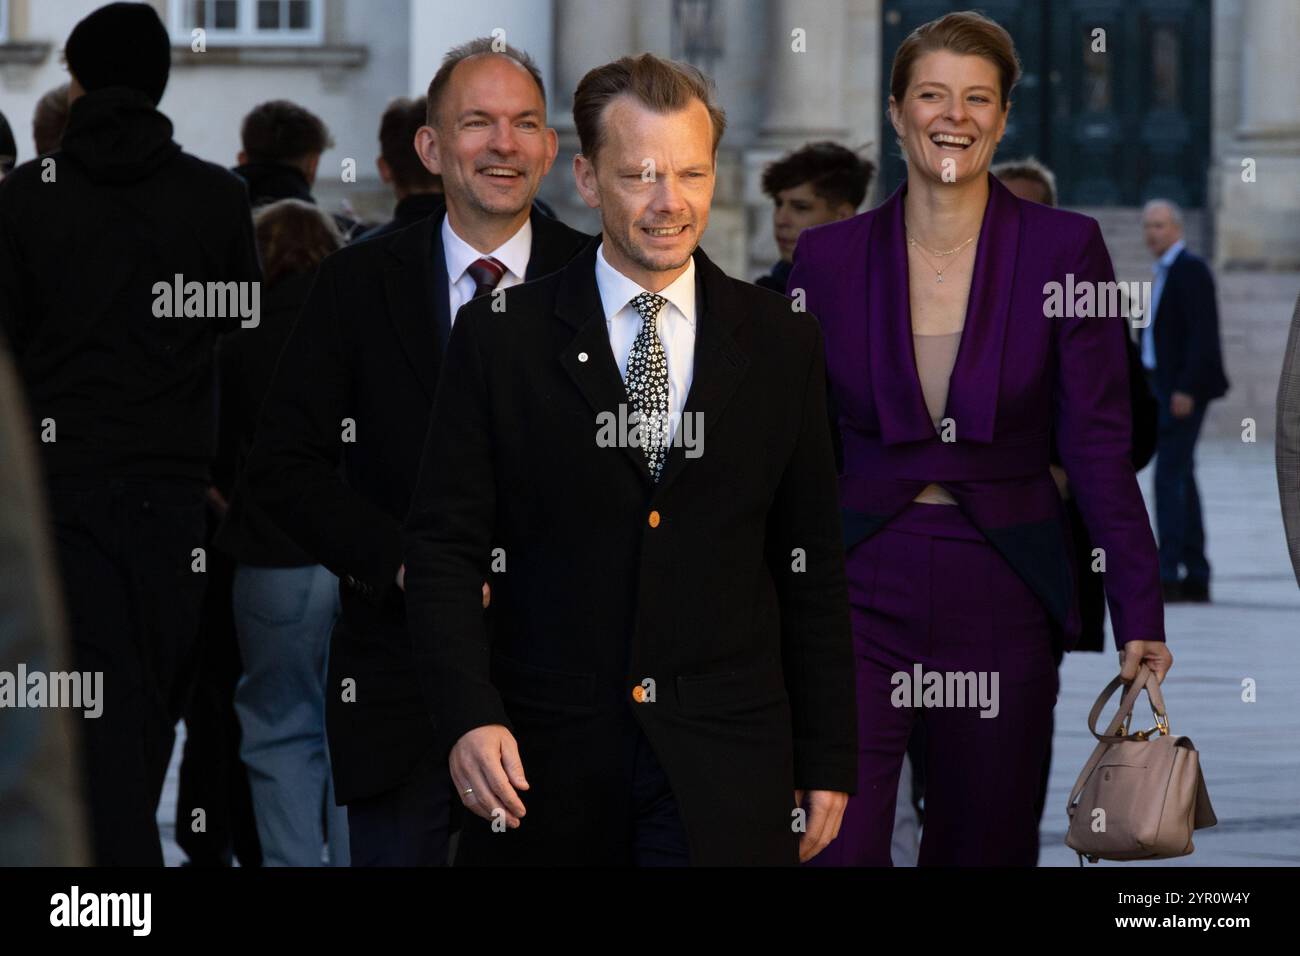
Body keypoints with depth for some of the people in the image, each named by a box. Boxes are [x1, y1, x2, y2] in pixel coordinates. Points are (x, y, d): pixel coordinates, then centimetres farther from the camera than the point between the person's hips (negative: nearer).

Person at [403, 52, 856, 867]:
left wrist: (827, 763, 7)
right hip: (548, 766, 0)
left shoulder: (781, 344, 7)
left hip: (725, 769, 1)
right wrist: (468, 717, -15)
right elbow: (444, 546, 0)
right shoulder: (501, 339, 2)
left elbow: (811, 566, 9)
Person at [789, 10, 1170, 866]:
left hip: (1003, 595, 0)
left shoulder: (1065, 249, -2)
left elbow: (1099, 444, -3)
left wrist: (1139, 616, -9)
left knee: (985, 849, 9)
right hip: (862, 590, 0)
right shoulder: (829, 258, 3)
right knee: (835, 844, -11)